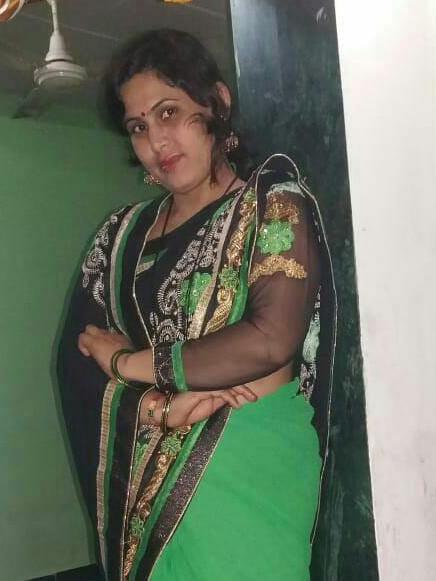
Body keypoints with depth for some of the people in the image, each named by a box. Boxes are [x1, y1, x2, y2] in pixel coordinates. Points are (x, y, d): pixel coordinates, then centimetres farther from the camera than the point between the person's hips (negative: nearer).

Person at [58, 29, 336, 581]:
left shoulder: (274, 203, -4)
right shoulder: (123, 232, 9)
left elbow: (271, 340, -18)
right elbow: (78, 356, 3)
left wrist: (130, 363, -10)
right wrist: (162, 407, -16)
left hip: (250, 463, -4)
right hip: (145, 472, 4)